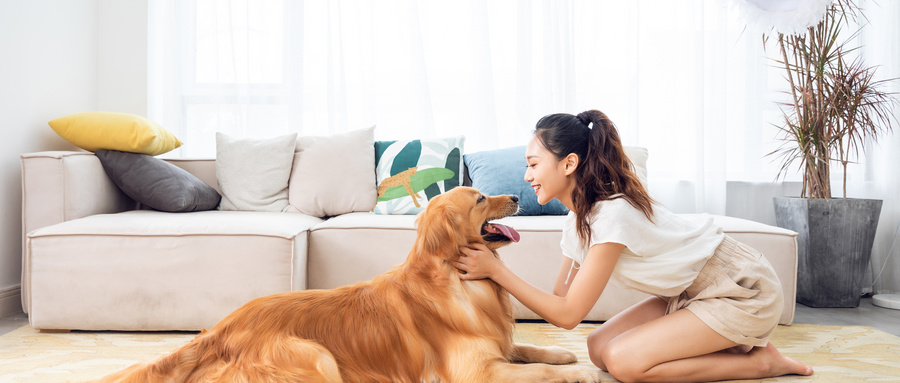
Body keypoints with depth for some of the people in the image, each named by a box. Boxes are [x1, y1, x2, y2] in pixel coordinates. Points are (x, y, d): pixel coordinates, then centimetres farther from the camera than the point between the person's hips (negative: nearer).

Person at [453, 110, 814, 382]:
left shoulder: (611, 214, -29)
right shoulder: (579, 217, 0)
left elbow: (568, 315, -26)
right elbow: (561, 297, -1)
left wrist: (496, 270, -26)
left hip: (743, 290, -9)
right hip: (692, 290, 9)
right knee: (600, 347, -3)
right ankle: (726, 345, 8)